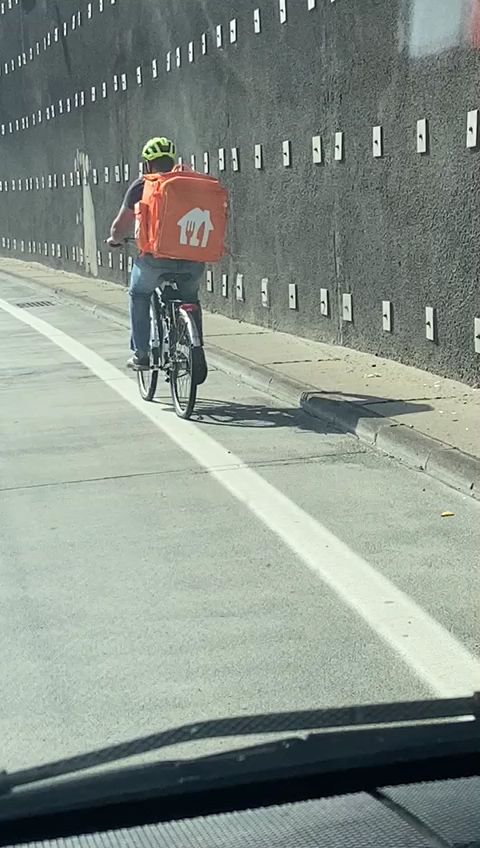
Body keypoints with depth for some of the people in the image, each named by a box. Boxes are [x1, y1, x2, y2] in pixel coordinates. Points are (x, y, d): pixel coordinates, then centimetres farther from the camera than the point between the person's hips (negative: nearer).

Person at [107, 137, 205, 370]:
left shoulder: (142, 186, 6)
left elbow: (119, 228, 12)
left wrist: (116, 240, 33)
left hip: (156, 258, -3)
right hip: (193, 260, 3)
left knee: (139, 295, 24)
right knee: (190, 299, 30)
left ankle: (141, 355, 18)